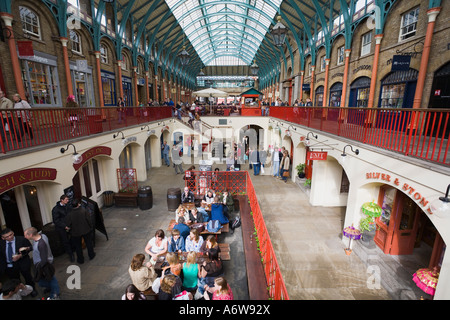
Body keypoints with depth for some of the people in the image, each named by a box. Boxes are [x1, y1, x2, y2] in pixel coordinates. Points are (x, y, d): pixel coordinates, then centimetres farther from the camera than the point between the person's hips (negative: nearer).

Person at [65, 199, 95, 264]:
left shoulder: (69, 214, -15)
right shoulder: (84, 210, -17)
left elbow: (68, 226, -10)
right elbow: (89, 220, -11)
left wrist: (68, 228, 12)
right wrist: (91, 227, 3)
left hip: (75, 233, 0)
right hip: (86, 231, 0)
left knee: (78, 246, 17)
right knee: (89, 243, 20)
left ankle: (80, 259, 28)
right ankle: (91, 255, 33)